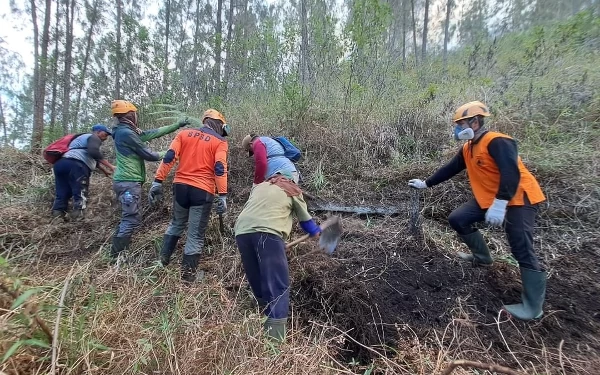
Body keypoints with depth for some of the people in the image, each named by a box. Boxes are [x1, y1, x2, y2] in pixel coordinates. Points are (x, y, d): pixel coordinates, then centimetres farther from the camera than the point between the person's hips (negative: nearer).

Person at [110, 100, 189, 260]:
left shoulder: (129, 131, 15)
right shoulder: (126, 133, -15)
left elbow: (154, 133, 16)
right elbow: (147, 154, -13)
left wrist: (177, 125, 19)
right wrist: (165, 155, 5)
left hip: (127, 181, 11)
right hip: (128, 182, -11)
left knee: (128, 217, 17)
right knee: (132, 218, -6)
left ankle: (118, 252, 26)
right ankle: (116, 255, 2)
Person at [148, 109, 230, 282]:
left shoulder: (184, 134, 11)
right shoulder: (220, 142, 0)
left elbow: (169, 157, 2)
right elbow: (220, 169, -12)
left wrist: (158, 181, 2)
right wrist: (223, 196, -14)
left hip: (181, 186, 5)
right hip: (202, 191, -4)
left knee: (176, 224, 28)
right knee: (196, 235, 6)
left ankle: (162, 260, 30)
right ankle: (187, 274, 14)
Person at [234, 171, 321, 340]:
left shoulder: (259, 187, 33)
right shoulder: (293, 190, 22)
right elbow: (305, 218, 32)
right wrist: (316, 232, 52)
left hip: (242, 231, 5)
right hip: (267, 232, -5)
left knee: (258, 285, 16)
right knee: (278, 286, -5)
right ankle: (274, 339, -13)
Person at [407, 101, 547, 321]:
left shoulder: (497, 142, -22)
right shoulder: (467, 149, 7)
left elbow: (511, 173, -32)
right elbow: (449, 169, 16)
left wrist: (499, 205, -37)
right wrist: (426, 183, 19)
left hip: (518, 199, -9)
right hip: (488, 199, 9)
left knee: (522, 251, -10)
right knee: (458, 219, 5)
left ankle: (533, 307, -1)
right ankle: (482, 257, 25)